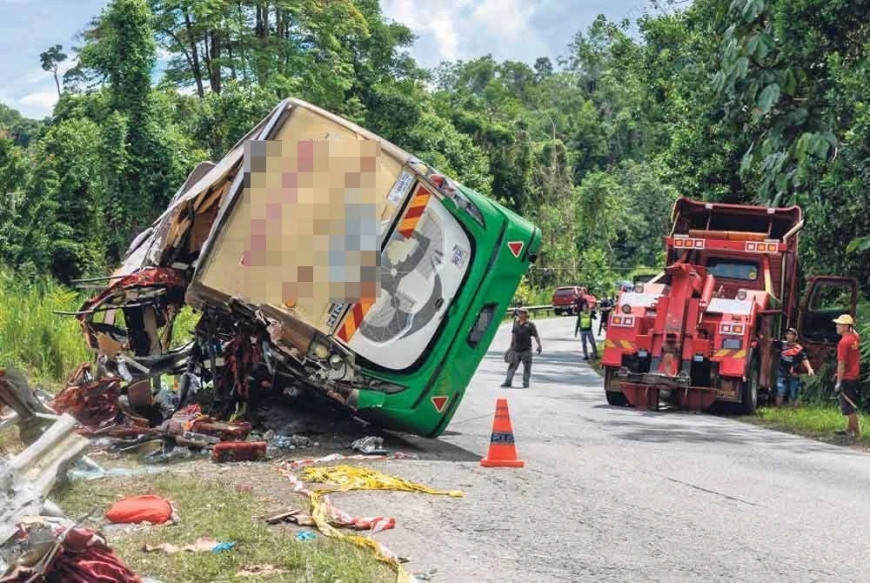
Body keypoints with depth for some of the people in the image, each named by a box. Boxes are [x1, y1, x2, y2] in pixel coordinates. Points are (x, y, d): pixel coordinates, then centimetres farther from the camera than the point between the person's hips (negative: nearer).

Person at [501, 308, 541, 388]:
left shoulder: (530, 324, -3)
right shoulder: (516, 323, 12)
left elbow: (536, 336, -8)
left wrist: (539, 345, -19)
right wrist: (511, 346, 25)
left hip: (526, 350, -4)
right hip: (516, 350, 4)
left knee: (527, 367, 3)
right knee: (512, 366, 0)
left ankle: (526, 383, 11)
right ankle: (508, 382, -1)